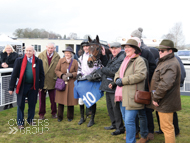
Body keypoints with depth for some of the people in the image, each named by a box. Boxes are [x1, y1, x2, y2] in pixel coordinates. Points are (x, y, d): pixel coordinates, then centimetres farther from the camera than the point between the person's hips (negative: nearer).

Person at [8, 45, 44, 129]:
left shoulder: (38, 61, 1)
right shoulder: (19, 60, -4)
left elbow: (41, 74, 8)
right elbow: (14, 74, -4)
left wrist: (41, 86, 5)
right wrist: (11, 88, -6)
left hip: (33, 86, 2)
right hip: (22, 86, -2)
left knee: (32, 104, 12)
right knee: (21, 105, 5)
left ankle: (30, 120, 31)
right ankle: (20, 122, 18)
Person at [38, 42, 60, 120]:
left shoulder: (57, 56, -1)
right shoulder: (41, 55, -2)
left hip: (52, 81, 0)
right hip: (42, 80, 0)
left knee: (53, 98, 10)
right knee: (41, 98, 8)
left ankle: (54, 112, 27)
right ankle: (41, 113, 21)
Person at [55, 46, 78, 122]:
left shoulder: (75, 62, 2)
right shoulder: (61, 60, 4)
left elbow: (77, 72, 4)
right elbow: (56, 70, 5)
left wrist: (71, 74, -15)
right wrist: (62, 75, -11)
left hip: (71, 84, 0)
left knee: (70, 99, 4)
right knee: (61, 99, 1)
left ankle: (70, 117, 20)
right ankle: (60, 116, 15)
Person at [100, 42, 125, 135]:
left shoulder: (122, 58, -15)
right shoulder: (111, 57, 15)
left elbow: (114, 71, -22)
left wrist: (102, 69, -9)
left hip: (115, 87, -9)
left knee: (116, 107, -3)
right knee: (109, 106, 18)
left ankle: (120, 128, 9)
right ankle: (114, 124, 33)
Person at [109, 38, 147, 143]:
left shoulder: (139, 60, -8)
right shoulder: (125, 60, 20)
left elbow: (140, 75, -22)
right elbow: (118, 73, 22)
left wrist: (123, 80, -21)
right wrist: (117, 79, -2)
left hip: (132, 96, -9)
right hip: (123, 95, 9)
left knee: (129, 120, -9)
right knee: (126, 119, 17)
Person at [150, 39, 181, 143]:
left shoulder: (171, 64, -20)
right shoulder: (164, 62, 15)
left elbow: (165, 84, -30)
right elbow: (158, 80, 25)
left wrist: (156, 98, -21)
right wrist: (155, 97, 19)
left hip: (166, 103, -11)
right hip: (165, 102, 11)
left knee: (167, 127, -2)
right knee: (166, 127, 20)